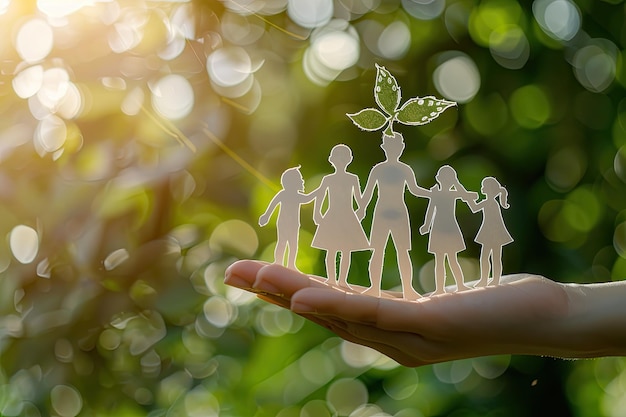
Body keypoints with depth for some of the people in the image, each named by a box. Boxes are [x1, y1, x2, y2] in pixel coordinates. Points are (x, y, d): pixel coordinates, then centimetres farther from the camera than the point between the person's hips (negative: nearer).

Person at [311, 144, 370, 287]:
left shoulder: (353, 179, 3)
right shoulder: (328, 179, 0)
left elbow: (358, 197, 7)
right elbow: (319, 197, 1)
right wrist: (317, 213, -9)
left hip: (348, 218, 1)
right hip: (331, 218, -1)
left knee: (346, 250, 2)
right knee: (331, 250, 1)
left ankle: (342, 279, 9)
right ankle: (331, 279, 10)